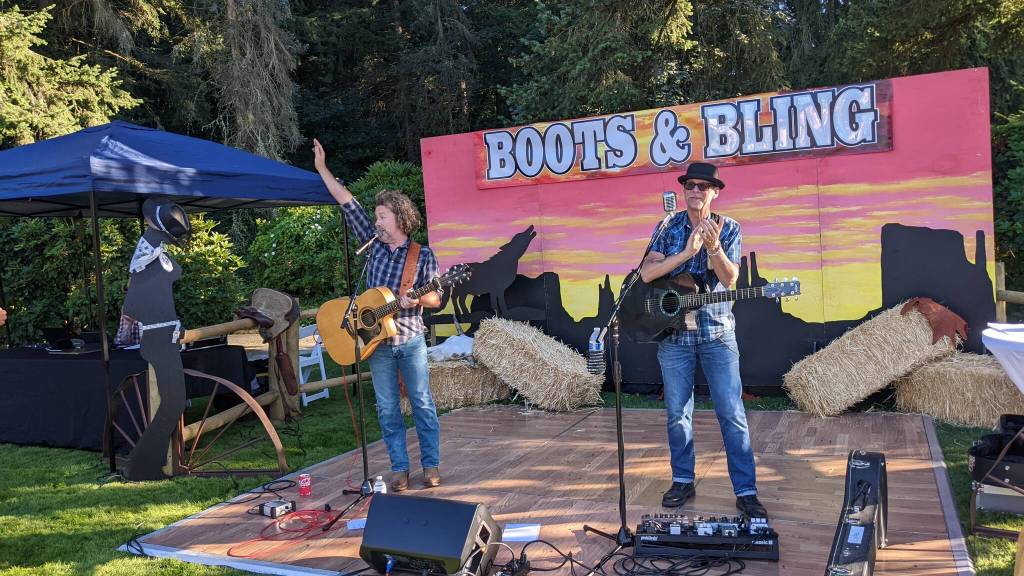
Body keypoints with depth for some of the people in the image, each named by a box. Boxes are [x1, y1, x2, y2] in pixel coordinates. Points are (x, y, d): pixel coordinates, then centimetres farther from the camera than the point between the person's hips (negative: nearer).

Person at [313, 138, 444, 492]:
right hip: (377, 340, 4)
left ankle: (431, 466, 12)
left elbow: (436, 299, -2)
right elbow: (348, 204, 7)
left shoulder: (422, 255, -2)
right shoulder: (375, 244, 7)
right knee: (387, 409, 6)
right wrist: (322, 169, 8)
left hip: (410, 339, -3)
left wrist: (416, 299, -23)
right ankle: (399, 469, 14)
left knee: (422, 404, 2)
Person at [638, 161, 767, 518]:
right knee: (677, 412, 9)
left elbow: (729, 279, -10)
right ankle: (683, 482, 23)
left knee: (732, 414, -2)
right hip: (672, 330, 1)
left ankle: (746, 492, 5)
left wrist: (713, 247, -27)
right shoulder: (669, 228, 2)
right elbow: (646, 273, -11)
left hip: (717, 332, -1)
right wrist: (687, 252, -21)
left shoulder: (728, 228, 1)